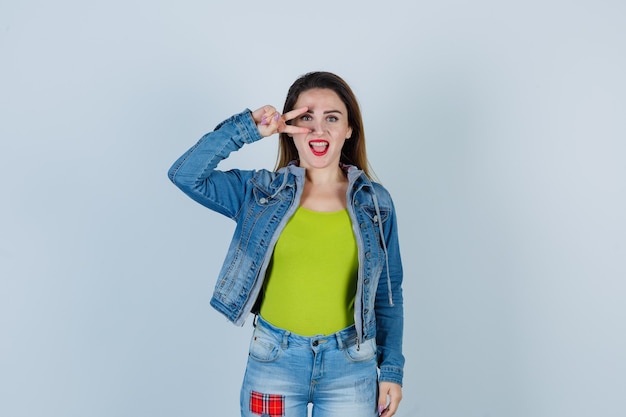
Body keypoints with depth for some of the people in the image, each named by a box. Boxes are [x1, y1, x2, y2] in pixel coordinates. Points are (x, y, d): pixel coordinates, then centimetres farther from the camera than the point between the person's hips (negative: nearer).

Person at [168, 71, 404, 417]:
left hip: (350, 365, 1)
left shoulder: (375, 202, 0)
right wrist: (245, 129, -16)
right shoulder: (261, 191, -2)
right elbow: (185, 175, -13)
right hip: (274, 361, 0)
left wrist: (392, 368, 4)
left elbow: (388, 292, 5)